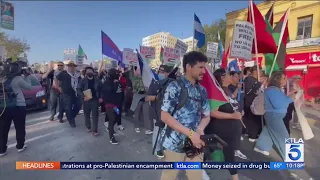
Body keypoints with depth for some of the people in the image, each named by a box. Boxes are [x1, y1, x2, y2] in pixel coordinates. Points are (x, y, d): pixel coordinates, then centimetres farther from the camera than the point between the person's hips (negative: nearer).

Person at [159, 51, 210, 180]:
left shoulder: (202, 91, 5)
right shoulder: (175, 87, -13)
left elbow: (206, 116, 10)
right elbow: (165, 116, -17)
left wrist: (200, 130, -11)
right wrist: (190, 133, -22)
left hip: (195, 143, 5)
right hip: (175, 142, -4)